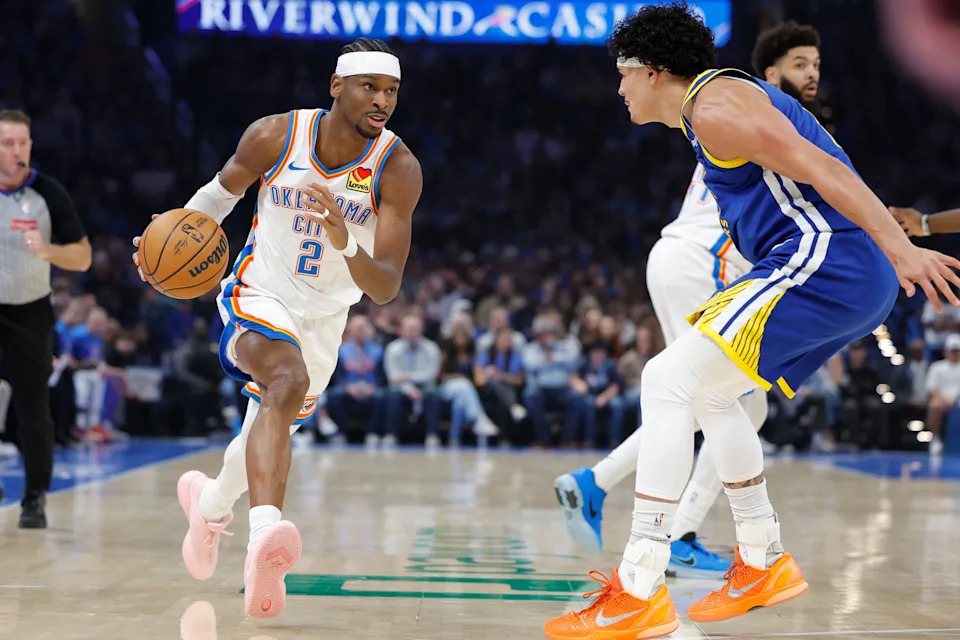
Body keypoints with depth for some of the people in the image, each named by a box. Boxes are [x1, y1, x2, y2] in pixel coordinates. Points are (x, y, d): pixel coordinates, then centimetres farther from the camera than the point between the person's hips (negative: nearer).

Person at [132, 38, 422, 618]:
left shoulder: (399, 170, -22)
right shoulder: (274, 136, -20)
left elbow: (386, 289, -26)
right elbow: (224, 189, 3)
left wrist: (345, 242, -45)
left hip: (324, 316, 3)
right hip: (259, 296, -3)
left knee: (273, 425, 22)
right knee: (289, 382, -35)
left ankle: (211, 503, 55)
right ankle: (264, 537, -50)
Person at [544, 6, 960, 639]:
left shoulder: (714, 107, -8)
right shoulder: (732, 93, 25)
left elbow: (821, 168, -17)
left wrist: (901, 247, -23)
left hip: (822, 261, -11)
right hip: (859, 283, 11)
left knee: (669, 379, -14)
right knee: (708, 391, 22)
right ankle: (763, 563, 25)